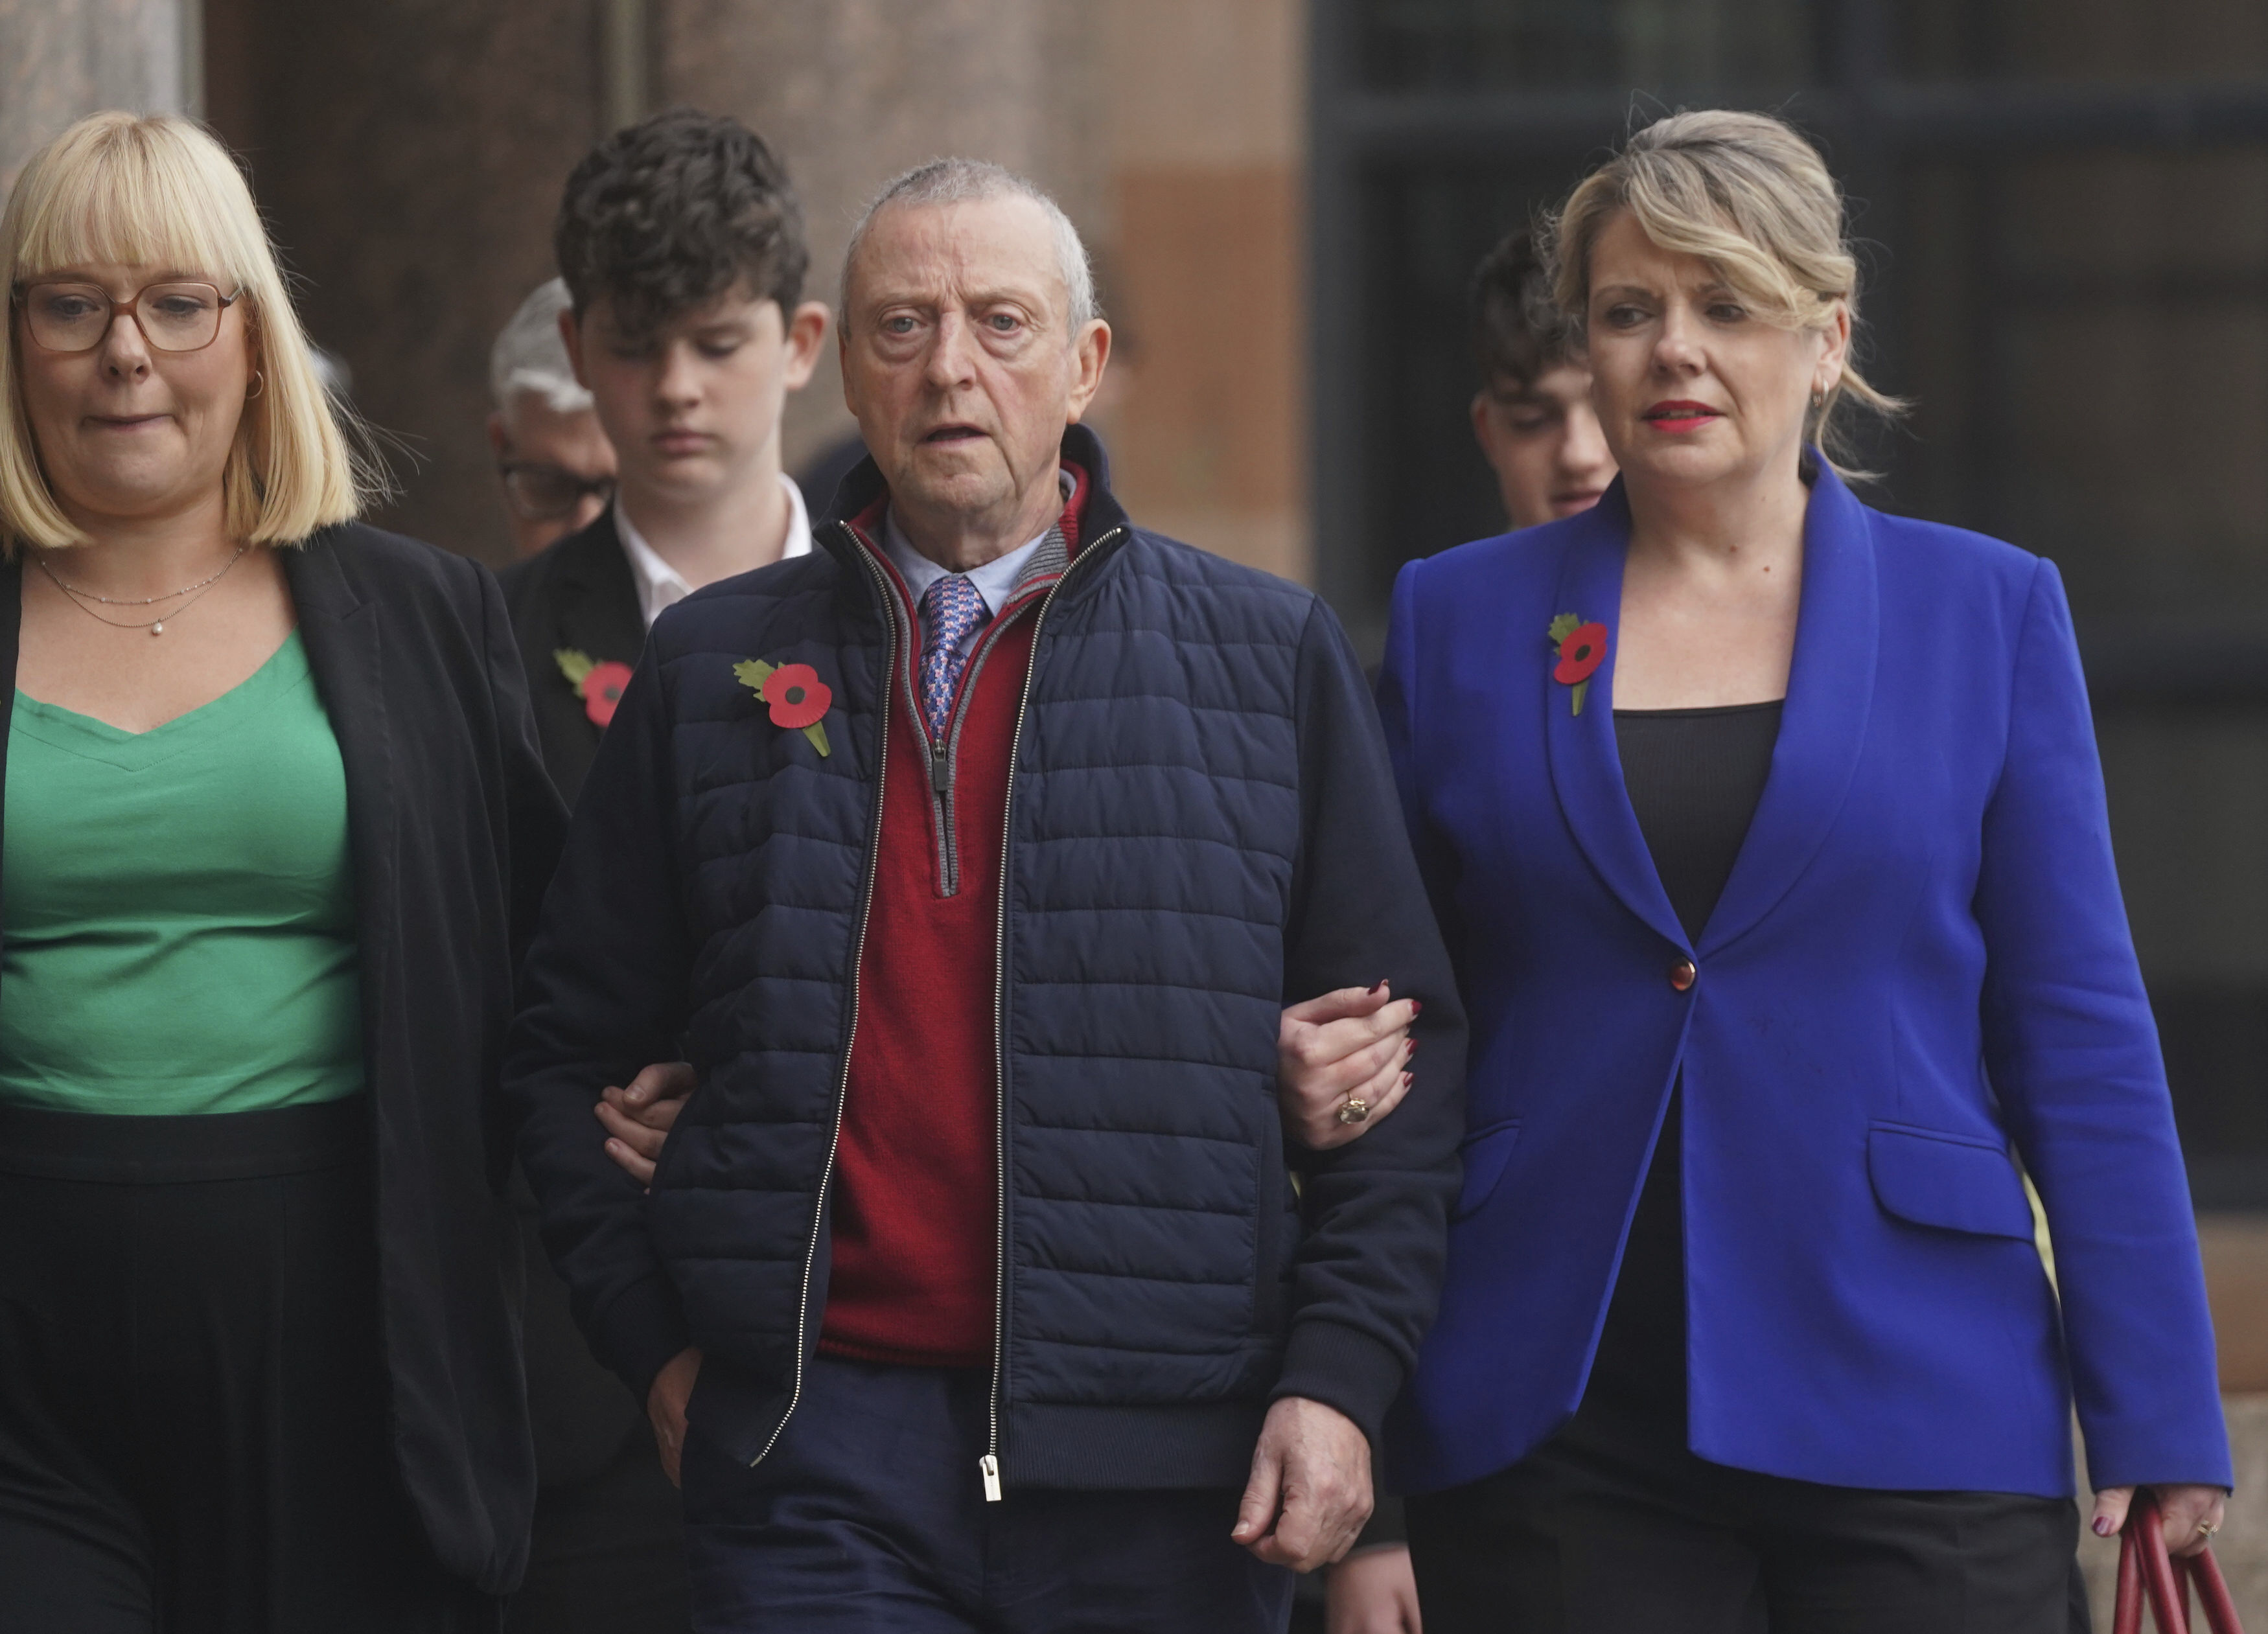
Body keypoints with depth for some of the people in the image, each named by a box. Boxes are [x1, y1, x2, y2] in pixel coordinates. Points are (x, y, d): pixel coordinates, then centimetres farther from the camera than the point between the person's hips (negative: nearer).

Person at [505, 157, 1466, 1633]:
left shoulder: (1271, 655, 7)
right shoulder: (714, 669, 10)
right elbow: (574, 1051, 16)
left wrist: (1341, 1376, -4)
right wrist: (659, 1343, 5)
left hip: (1161, 1468, 0)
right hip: (824, 1442, 0)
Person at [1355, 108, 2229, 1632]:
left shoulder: (1988, 611, 6)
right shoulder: (1458, 621, 9)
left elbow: (2081, 1033, 4)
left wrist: (2157, 1422, -1)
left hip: (1909, 1412, -1)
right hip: (1554, 1435, 1)